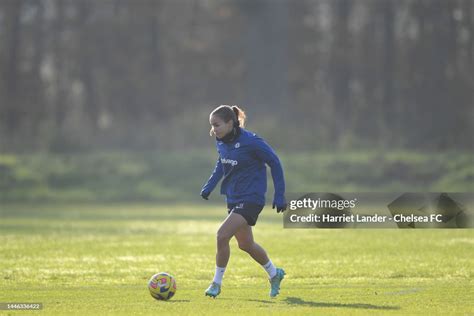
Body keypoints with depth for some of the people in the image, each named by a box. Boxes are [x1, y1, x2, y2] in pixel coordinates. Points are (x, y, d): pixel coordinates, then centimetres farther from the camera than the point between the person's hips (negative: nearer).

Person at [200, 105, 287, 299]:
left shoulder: (250, 141, -21)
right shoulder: (221, 142, 0)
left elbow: (274, 162, -11)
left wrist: (279, 195, -11)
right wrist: (209, 186, 11)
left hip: (251, 199, -8)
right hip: (233, 198, 8)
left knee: (222, 235, -19)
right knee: (245, 244, 17)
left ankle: (217, 283, -5)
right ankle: (274, 273, 40)